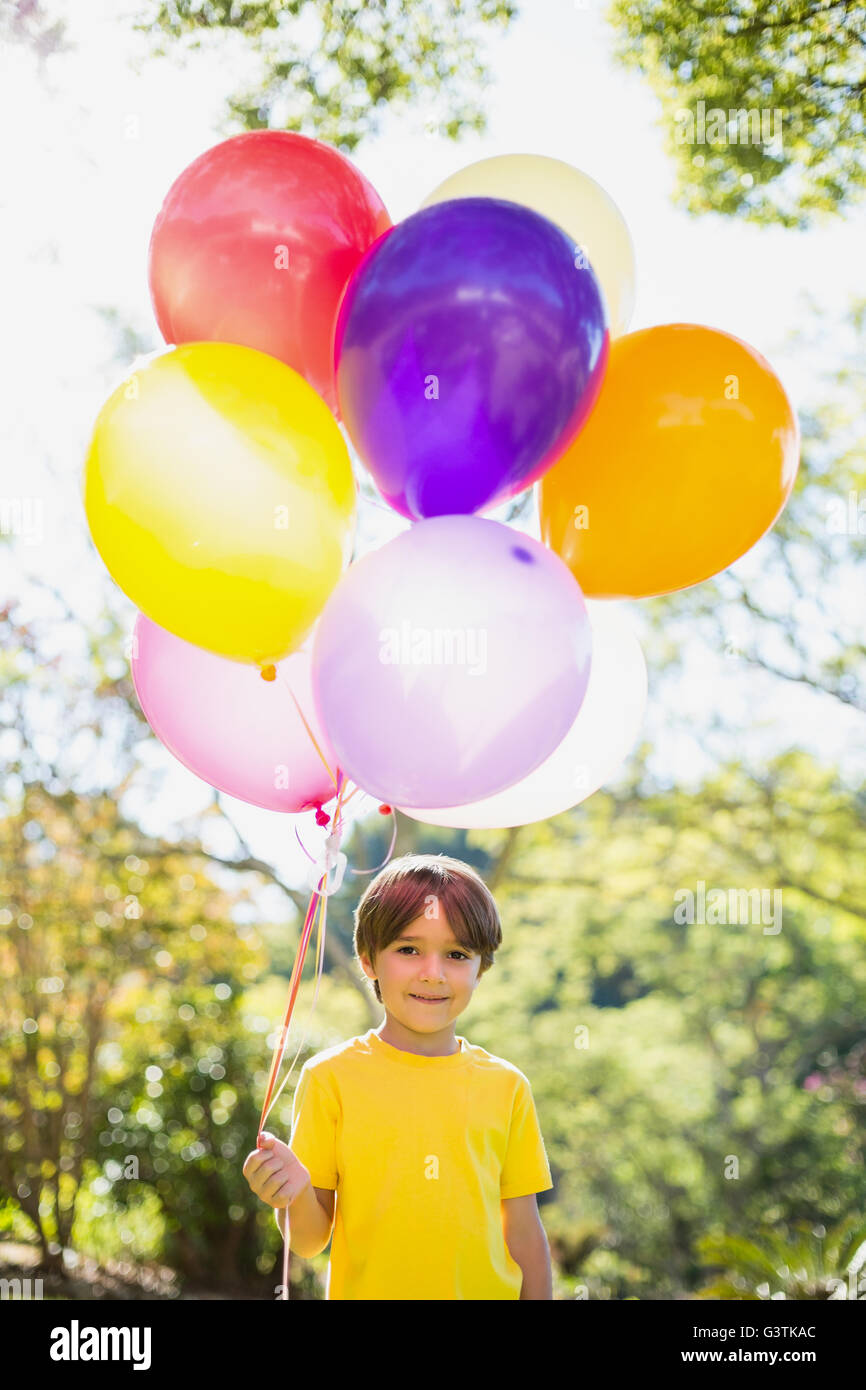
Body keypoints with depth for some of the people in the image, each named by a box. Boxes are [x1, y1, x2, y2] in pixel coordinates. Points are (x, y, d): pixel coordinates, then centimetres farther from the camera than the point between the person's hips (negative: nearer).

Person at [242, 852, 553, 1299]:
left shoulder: (505, 1086, 0)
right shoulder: (330, 1076, -6)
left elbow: (523, 1233, 4)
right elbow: (309, 1242, -6)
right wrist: (297, 1194, -24)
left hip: (487, 1289, 2)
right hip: (366, 1288, -2)